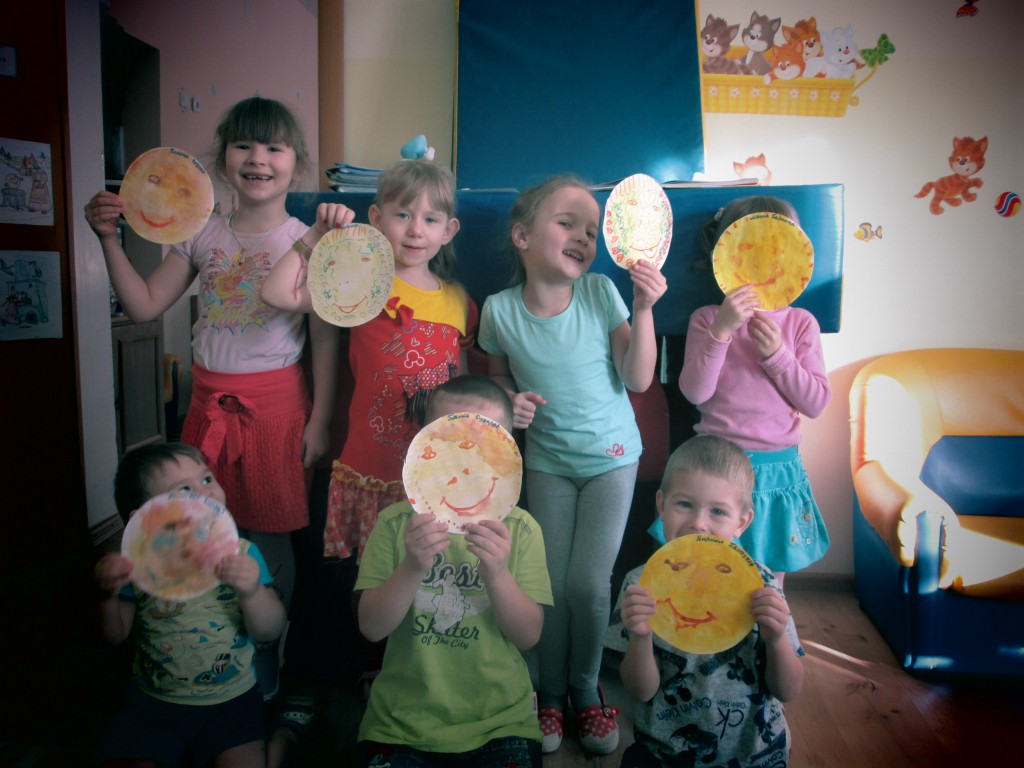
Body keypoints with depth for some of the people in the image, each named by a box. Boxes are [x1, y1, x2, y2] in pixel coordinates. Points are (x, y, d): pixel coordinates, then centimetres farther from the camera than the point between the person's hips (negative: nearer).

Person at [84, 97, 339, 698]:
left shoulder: (308, 243, -6)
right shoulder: (203, 235, 6)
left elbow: (326, 339, -7)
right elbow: (145, 306, 8)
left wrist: (320, 420, -9)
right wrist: (111, 241, -2)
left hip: (274, 403, -4)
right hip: (209, 400, 5)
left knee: (268, 541, 6)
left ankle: (264, 672, 27)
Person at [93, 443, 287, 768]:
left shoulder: (241, 554, -10)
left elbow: (271, 631, -13)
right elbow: (116, 635, 1)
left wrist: (251, 592, -33)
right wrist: (109, 594, -19)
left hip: (231, 699, -1)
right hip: (153, 702, 2)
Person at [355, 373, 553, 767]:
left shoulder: (520, 529, -6)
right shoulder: (396, 523, -5)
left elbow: (528, 635, -7)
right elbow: (372, 627, -9)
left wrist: (497, 573, -24)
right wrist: (412, 567, -25)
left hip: (500, 721, 1)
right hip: (403, 720, 0)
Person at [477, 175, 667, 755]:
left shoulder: (602, 293, -15)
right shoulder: (500, 310, -13)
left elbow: (639, 379, -13)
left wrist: (644, 309, -23)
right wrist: (508, 402, -16)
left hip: (611, 456, 0)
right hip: (547, 462, 1)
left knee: (588, 581, 1)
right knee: (551, 582, 5)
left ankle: (586, 690, 28)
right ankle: (550, 694, 31)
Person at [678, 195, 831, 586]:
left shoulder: (800, 323, 0)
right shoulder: (707, 319, -4)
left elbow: (817, 403, -4)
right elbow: (695, 393, -15)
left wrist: (776, 354, -17)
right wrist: (721, 330, -24)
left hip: (779, 468, 2)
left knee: (770, 584, 16)